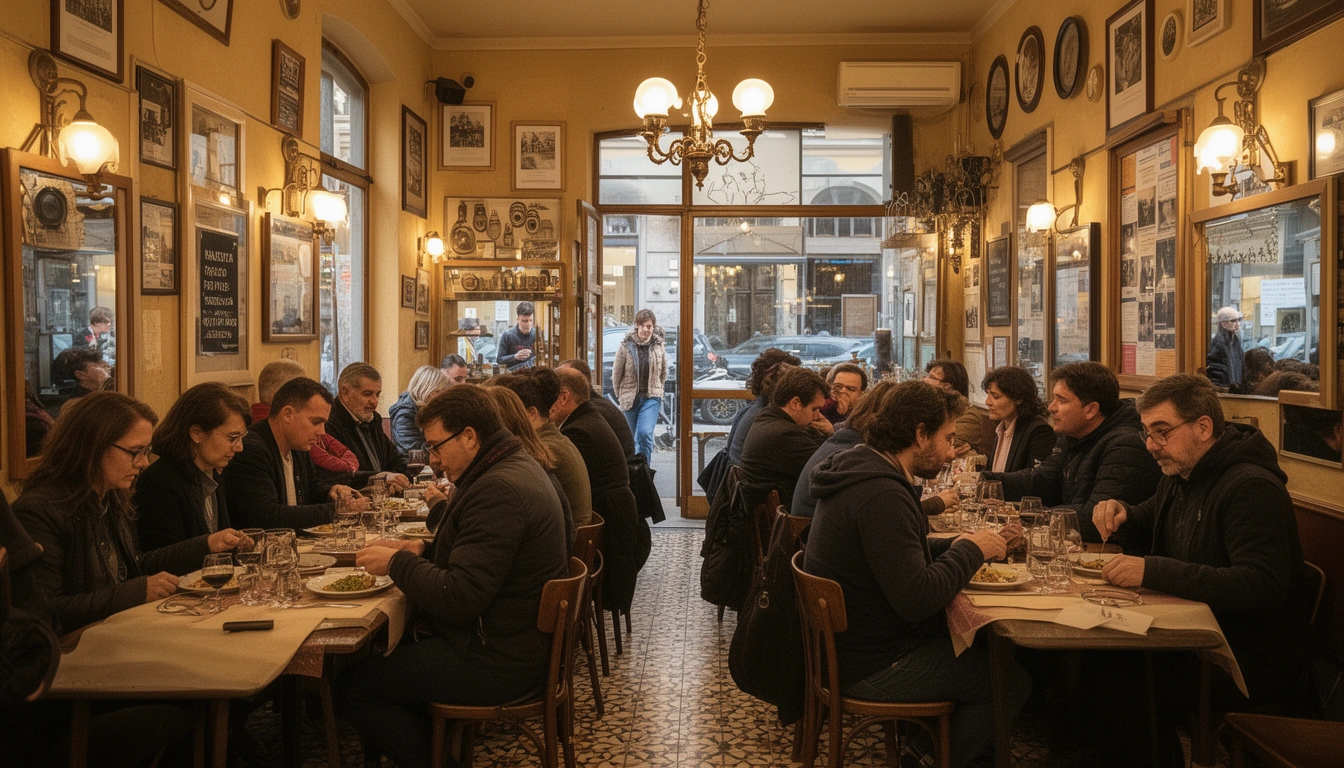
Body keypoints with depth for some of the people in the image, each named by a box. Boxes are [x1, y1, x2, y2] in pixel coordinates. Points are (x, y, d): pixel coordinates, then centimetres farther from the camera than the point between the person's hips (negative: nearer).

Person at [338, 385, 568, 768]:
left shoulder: (499, 490, -24)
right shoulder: (514, 466, 9)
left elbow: (458, 599, -26)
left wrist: (397, 562, -12)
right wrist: (422, 549, 6)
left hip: (498, 662, -11)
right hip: (519, 639, 11)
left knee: (353, 685, -5)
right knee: (388, 646, 21)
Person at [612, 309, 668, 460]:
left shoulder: (659, 346, -2)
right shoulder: (626, 346, -8)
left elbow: (663, 373, 12)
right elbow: (616, 374, 3)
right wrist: (620, 395, 11)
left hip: (651, 398, 0)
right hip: (630, 398, 0)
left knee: (645, 434, -18)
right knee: (633, 438, 11)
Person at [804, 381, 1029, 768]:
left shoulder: (861, 472, 7)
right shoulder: (881, 495, -26)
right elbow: (916, 599, -29)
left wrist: (959, 545, 2)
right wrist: (971, 550, -15)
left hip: (852, 643, 10)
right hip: (872, 667, -10)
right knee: (1013, 681, -3)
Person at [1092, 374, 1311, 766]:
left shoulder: (1253, 487, -20)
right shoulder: (1179, 475, 10)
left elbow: (1262, 588, -31)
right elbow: (1153, 517, 32)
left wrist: (1153, 571, -33)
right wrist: (1122, 514, 6)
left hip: (1254, 658, -9)